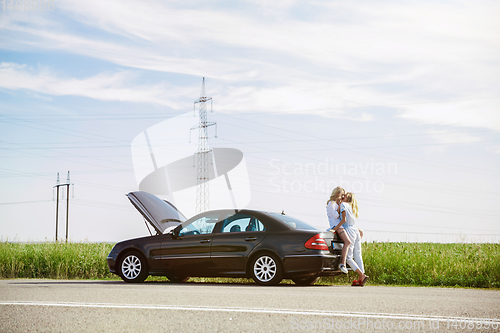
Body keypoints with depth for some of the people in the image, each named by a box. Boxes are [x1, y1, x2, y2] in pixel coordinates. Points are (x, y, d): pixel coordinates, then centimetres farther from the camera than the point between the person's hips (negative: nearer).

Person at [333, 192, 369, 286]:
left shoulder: (343, 204, -1)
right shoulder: (352, 207, 22)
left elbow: (344, 219, -10)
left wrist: (334, 229, -10)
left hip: (349, 231, -8)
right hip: (356, 231, 8)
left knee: (348, 257, -8)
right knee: (358, 256, 5)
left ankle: (362, 275, -18)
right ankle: (360, 279, 3)